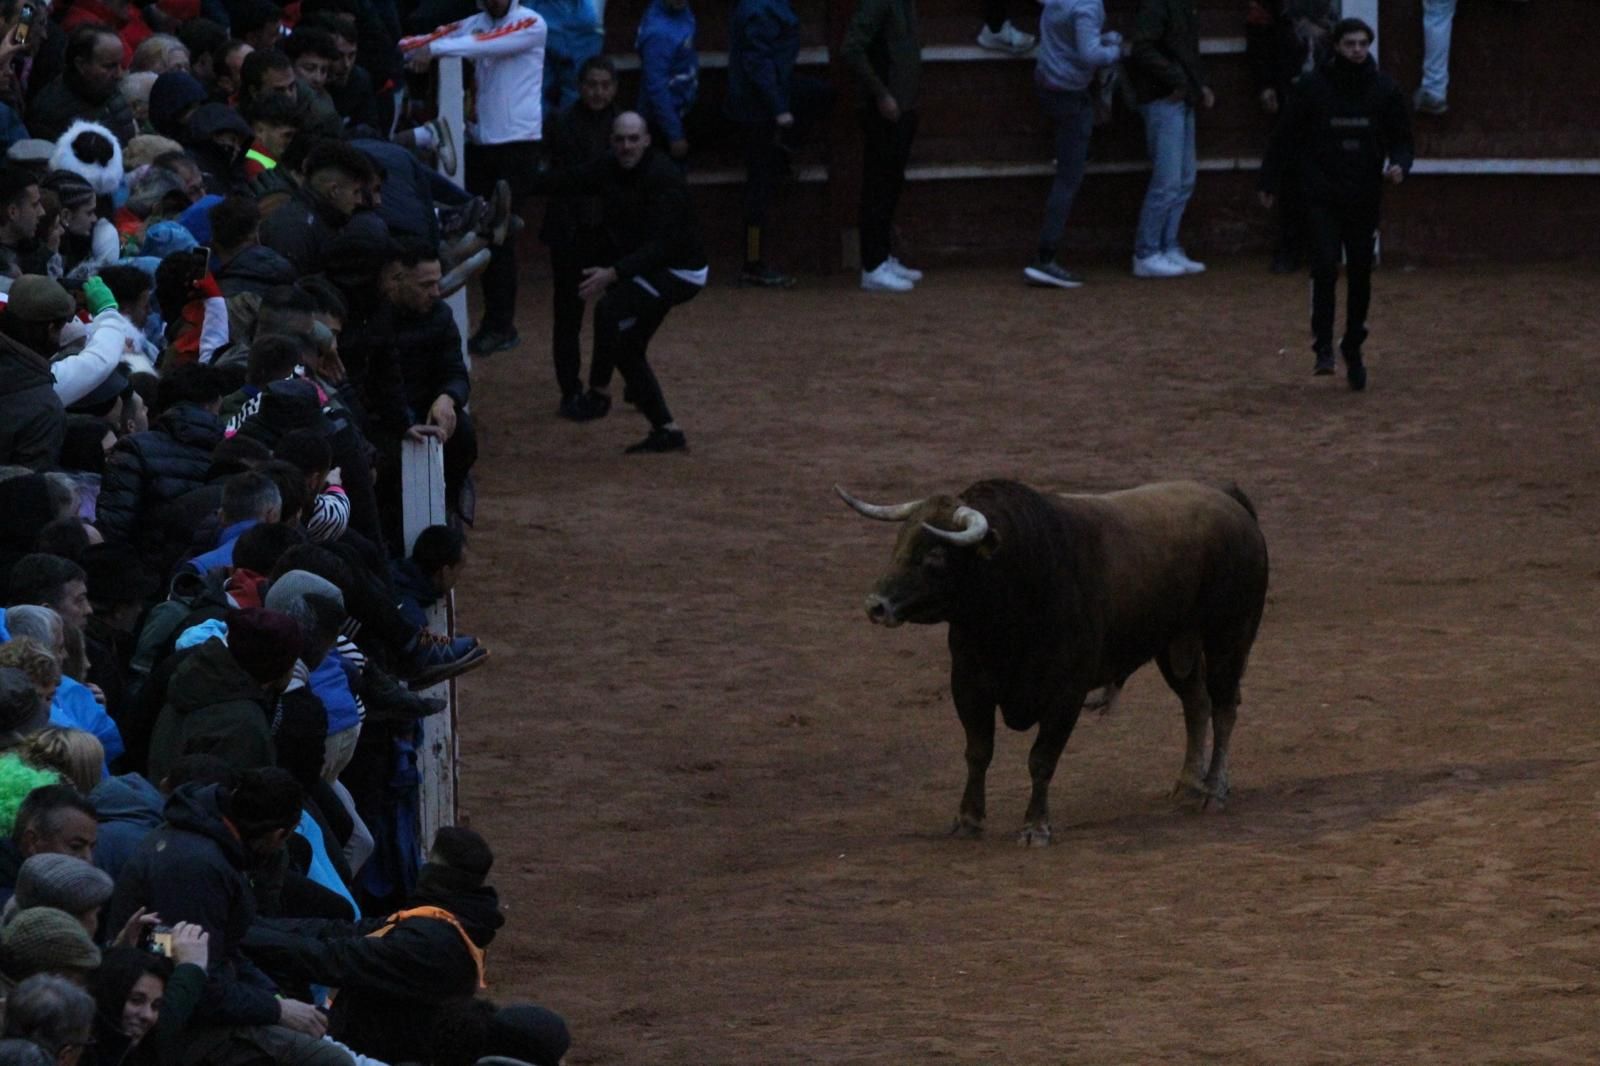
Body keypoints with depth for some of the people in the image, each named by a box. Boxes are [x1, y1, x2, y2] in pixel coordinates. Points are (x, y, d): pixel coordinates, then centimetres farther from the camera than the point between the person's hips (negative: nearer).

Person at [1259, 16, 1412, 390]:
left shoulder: (1385, 90, 2)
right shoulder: (1312, 87, -3)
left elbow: (1401, 138, 9)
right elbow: (1285, 136, 5)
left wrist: (1399, 165, -12)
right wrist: (1269, 183, 7)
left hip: (1365, 199, 2)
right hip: (1323, 197, -2)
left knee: (1361, 276, 7)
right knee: (1326, 266, -16)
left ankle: (1353, 349, 21)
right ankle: (1323, 347, -9)